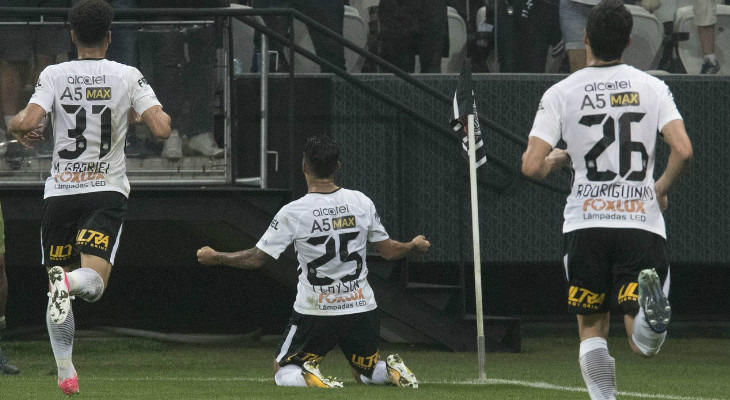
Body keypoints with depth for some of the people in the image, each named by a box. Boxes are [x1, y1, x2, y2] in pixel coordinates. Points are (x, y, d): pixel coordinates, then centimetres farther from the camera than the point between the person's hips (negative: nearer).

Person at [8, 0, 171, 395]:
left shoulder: (54, 75, -4)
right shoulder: (127, 76, -3)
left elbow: (26, 122, -17)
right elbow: (161, 128, -11)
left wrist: (17, 126, 7)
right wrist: (156, 115, 12)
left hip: (59, 190, 1)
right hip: (107, 191, -1)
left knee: (56, 287, 13)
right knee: (93, 283, -7)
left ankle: (65, 372, 8)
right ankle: (72, 282, -44)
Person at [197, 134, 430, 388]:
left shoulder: (292, 213, -13)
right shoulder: (361, 203, -3)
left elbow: (256, 258, -7)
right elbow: (389, 251, 7)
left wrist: (214, 257, 8)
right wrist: (415, 245, 29)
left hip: (314, 311, -3)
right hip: (361, 308, 3)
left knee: (283, 371, 13)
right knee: (366, 372, 24)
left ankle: (308, 376, -21)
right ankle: (393, 370, -10)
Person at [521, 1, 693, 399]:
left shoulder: (561, 93, 1)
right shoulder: (651, 87, 4)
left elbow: (531, 167, -6)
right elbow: (683, 150, -8)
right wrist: (662, 187, 12)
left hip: (586, 222, 0)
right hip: (642, 218, 0)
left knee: (592, 332, 14)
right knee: (644, 345, -2)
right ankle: (650, 304, -37)